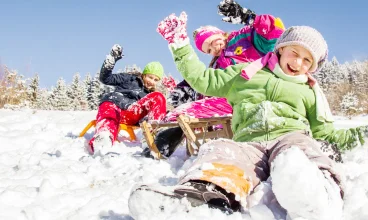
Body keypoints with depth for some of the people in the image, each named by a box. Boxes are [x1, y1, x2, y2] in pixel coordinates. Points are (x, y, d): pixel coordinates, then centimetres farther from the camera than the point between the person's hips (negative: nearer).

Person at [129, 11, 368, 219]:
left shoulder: (310, 92, 31)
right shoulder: (246, 74, 29)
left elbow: (324, 131, 28)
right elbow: (203, 80, 27)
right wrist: (180, 46, 22)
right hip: (249, 142, 0)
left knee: (295, 162, -42)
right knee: (220, 151, -38)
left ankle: (316, 200, -75)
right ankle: (203, 192, -71)